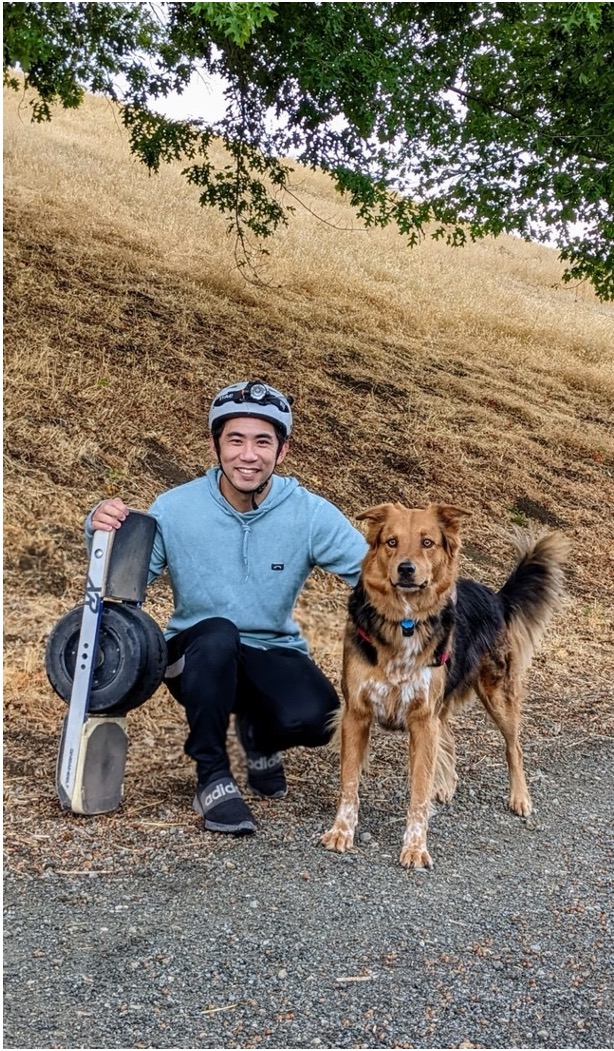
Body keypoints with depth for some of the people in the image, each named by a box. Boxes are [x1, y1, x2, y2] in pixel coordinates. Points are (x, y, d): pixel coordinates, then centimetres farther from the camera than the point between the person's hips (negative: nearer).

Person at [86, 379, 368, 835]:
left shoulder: (310, 513, -12)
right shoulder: (175, 509, -12)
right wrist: (104, 533, -27)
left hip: (275, 656, 1)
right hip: (200, 657, -1)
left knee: (312, 718, -30)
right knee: (217, 634, -36)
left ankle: (259, 735, 10)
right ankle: (212, 777, -13)